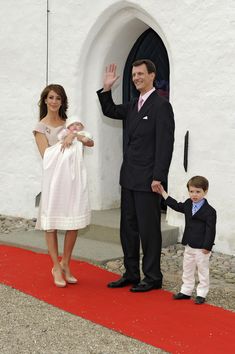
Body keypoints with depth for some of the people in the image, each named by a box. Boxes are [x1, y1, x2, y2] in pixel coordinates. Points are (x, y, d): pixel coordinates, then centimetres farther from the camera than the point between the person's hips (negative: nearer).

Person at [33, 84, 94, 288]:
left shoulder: (69, 123, 13)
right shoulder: (41, 127, 2)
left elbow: (91, 143, 8)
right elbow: (46, 154, -7)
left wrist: (76, 136, -11)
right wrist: (67, 139, -10)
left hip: (74, 177, 4)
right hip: (54, 177, -4)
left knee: (74, 223, 3)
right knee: (52, 224, 2)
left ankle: (65, 264, 18)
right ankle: (56, 268, 13)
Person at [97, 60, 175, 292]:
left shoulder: (161, 106, -11)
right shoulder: (132, 107, 13)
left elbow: (165, 144, -16)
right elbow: (110, 111, 26)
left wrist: (158, 177, -19)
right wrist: (106, 89, 9)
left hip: (147, 180, -8)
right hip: (129, 179, 8)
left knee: (148, 229, 0)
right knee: (128, 228, 13)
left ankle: (153, 277, 12)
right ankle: (131, 274, 24)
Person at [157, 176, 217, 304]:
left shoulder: (209, 211, -17)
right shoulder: (188, 204, 5)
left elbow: (210, 230, -17)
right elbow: (177, 206, 23)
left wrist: (207, 247, -19)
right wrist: (163, 193, 22)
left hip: (201, 248, -7)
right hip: (189, 245, 7)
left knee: (203, 270, 6)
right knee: (187, 269, 16)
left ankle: (201, 294, 15)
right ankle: (186, 291, 28)